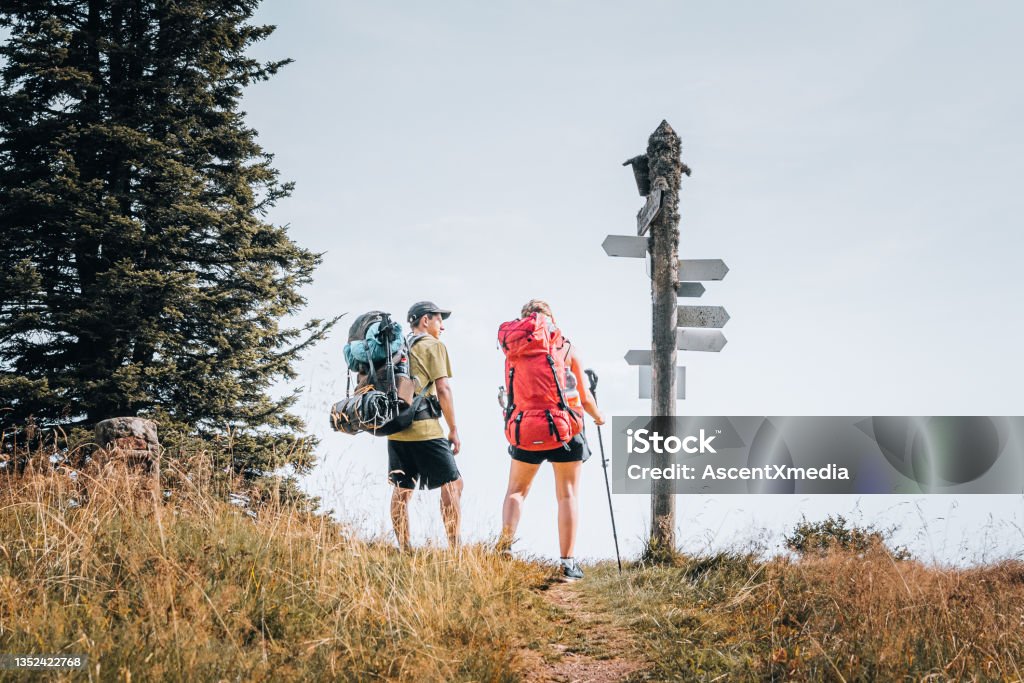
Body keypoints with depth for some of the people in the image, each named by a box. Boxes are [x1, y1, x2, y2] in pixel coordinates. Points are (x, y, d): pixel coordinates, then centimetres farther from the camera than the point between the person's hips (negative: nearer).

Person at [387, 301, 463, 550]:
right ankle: (455, 549, -6)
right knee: (452, 484, -1)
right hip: (424, 428, -7)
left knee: (402, 490, 9)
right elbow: (443, 389, -8)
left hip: (395, 428, 7)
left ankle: (404, 550, 9)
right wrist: (453, 429, -3)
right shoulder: (433, 345, -1)